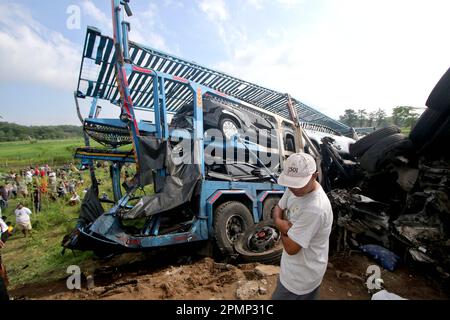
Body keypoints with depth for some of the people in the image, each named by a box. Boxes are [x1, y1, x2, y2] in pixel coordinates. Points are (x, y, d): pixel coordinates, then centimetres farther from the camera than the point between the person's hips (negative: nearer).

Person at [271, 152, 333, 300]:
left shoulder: (315, 209, -37)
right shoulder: (295, 188, -11)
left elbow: (291, 247, -29)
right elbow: (278, 209, 3)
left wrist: (283, 226, -11)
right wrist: (282, 224, -18)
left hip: (302, 275, -7)